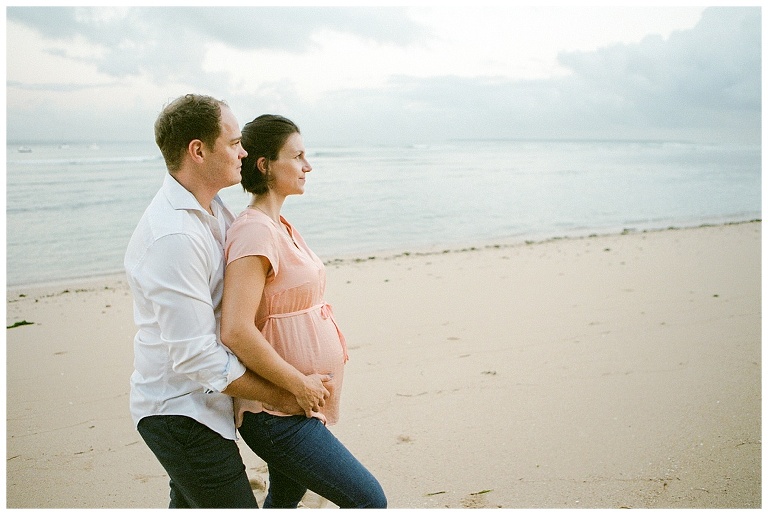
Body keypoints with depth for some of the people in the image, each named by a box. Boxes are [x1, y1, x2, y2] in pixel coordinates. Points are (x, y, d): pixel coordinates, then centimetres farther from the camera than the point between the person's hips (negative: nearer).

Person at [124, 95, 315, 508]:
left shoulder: (210, 209, 5)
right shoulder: (174, 237, -27)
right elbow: (196, 358, -27)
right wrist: (281, 397, -16)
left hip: (192, 402, 10)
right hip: (181, 414, -10)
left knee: (190, 504, 25)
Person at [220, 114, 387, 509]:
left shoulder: (280, 226, 11)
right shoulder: (254, 231, -20)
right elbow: (236, 332, -29)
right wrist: (299, 385, -21)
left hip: (297, 404, 9)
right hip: (277, 414, -9)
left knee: (285, 500, 22)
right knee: (369, 501, -7)